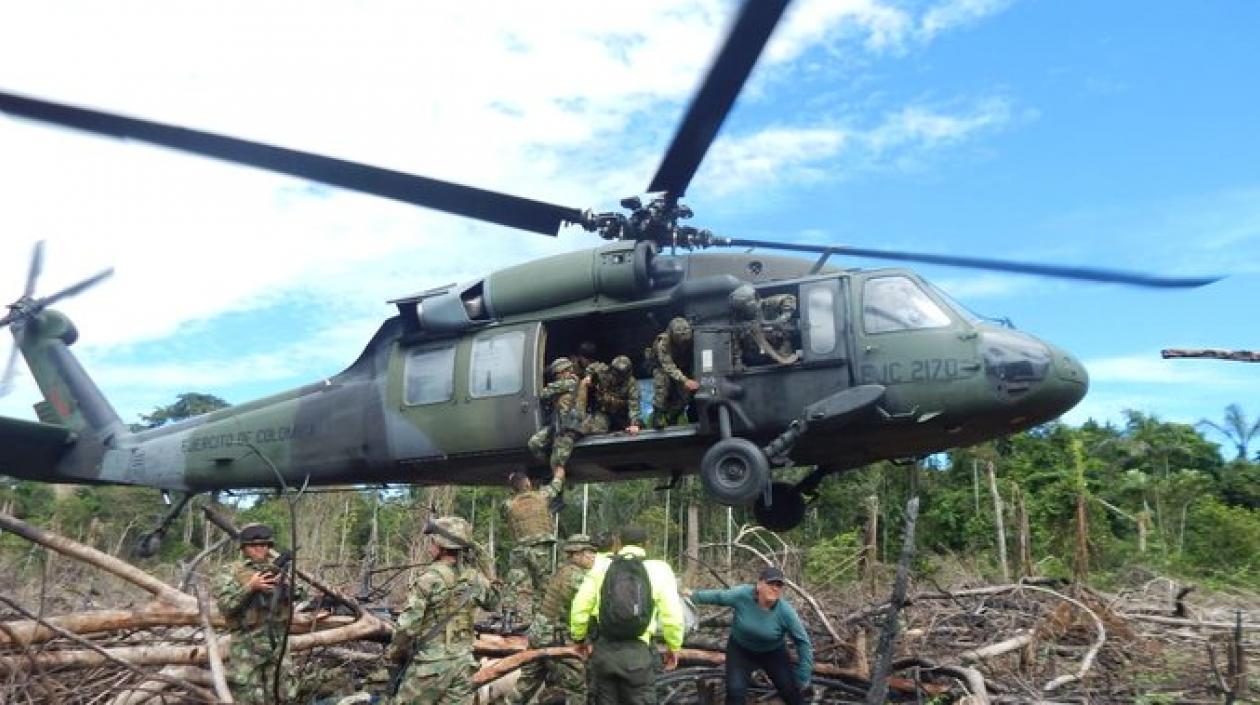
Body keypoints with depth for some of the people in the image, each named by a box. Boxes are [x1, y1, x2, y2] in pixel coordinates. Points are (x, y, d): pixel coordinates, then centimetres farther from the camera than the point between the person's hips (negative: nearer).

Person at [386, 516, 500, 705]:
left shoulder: (429, 578, -15)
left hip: (430, 663, -5)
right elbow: (493, 602, 21)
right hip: (463, 661, 5)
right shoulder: (475, 578, 1)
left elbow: (408, 624, -16)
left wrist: (394, 653, 2)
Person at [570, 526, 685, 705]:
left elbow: (579, 607, 3)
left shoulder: (601, 566, 5)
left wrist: (580, 638, 19)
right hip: (638, 653, -2)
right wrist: (674, 646, 10)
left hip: (603, 650, 2)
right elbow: (672, 615, -6)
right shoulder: (659, 569, -1)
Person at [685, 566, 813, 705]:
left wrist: (803, 677, -14)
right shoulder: (743, 594, -29)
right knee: (735, 691, -14)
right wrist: (694, 596, 6)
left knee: (791, 692, 1)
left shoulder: (786, 612, -29)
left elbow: (803, 642, -17)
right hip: (740, 649, 0)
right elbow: (718, 596, -9)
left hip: (772, 653, 0)